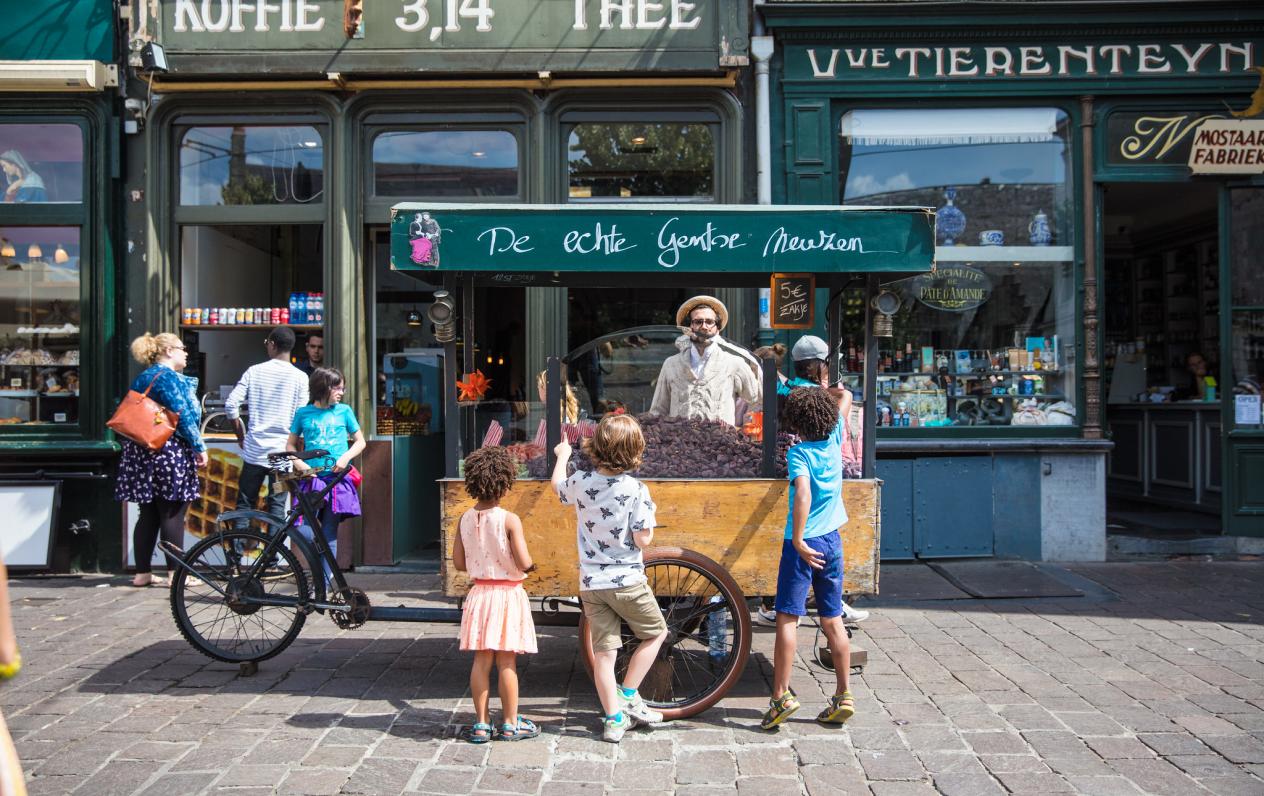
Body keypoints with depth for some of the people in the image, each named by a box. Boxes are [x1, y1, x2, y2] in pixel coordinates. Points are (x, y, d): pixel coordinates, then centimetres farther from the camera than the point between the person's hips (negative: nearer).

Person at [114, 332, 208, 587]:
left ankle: (142, 573, 14)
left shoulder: (140, 379, 17)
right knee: (172, 514, -4)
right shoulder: (168, 376, -11)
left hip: (140, 452, 9)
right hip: (169, 452, -9)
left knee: (149, 515, 11)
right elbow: (183, 415, -17)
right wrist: (199, 448, -12)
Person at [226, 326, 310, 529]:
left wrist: (241, 435, 9)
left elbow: (230, 405, -4)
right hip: (282, 451, -1)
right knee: (277, 505, 6)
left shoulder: (254, 371, -1)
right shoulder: (299, 377, -4)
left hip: (255, 449, 1)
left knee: (245, 502, 11)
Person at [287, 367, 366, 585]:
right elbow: (290, 445, 14)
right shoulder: (303, 414, 6)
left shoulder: (344, 411, 7)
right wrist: (299, 463, -4)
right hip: (311, 479, 0)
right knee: (300, 529, -13)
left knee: (329, 534, 0)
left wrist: (346, 457, -7)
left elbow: (360, 442, 11)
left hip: (337, 479, 0)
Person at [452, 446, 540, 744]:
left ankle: (481, 724, 14)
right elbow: (523, 563, -17)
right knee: (506, 662, 4)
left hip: (479, 593, 4)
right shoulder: (510, 520, -15)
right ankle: (510, 724, 14)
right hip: (507, 594, -4)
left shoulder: (466, 519, 0)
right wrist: (529, 565, 4)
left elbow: (458, 562, 6)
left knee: (481, 660, 9)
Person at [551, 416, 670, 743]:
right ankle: (628, 696, 14)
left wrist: (562, 455, 40)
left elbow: (558, 486, 23)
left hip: (590, 583, 4)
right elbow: (643, 539, -15)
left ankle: (613, 719, 13)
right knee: (655, 633, 18)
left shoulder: (580, 481, -2)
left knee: (603, 651, 8)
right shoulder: (636, 490, -14)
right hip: (627, 580, -4)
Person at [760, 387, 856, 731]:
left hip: (804, 543, -6)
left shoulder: (798, 452, -12)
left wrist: (798, 540, -27)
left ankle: (782, 696, -4)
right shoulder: (834, 441, 3)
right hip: (833, 542, 6)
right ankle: (843, 697, 13)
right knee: (833, 621, 10)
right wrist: (825, 389, 39)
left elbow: (803, 493, -29)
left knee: (787, 619, -2)